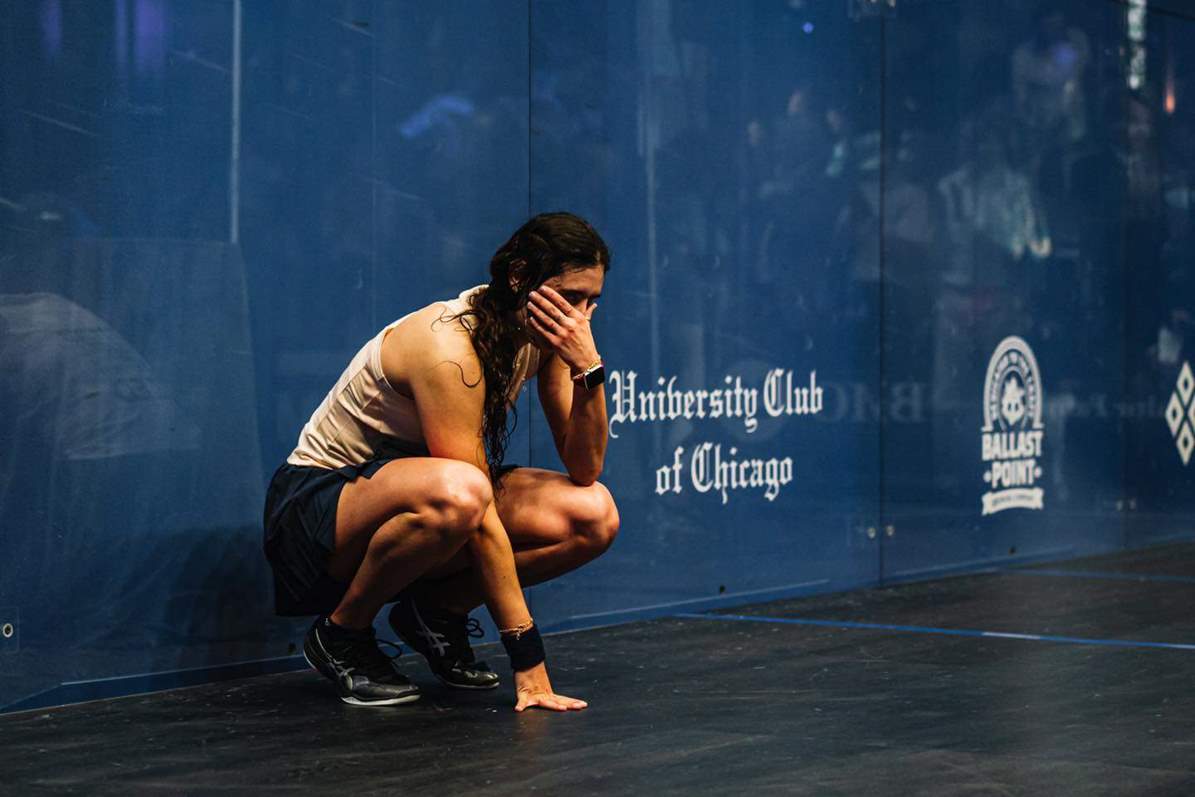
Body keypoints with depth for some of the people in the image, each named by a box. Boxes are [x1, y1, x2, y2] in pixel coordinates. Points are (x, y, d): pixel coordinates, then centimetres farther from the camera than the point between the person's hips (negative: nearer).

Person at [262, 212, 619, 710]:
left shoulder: (542, 336, -6)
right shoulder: (448, 347, -29)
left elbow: (585, 470, -8)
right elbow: (479, 515, -31)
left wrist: (589, 369, -24)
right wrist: (526, 655, -31)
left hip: (413, 489, 7)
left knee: (595, 514, -15)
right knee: (457, 494, -41)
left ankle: (438, 613, 5)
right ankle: (341, 634, -14)